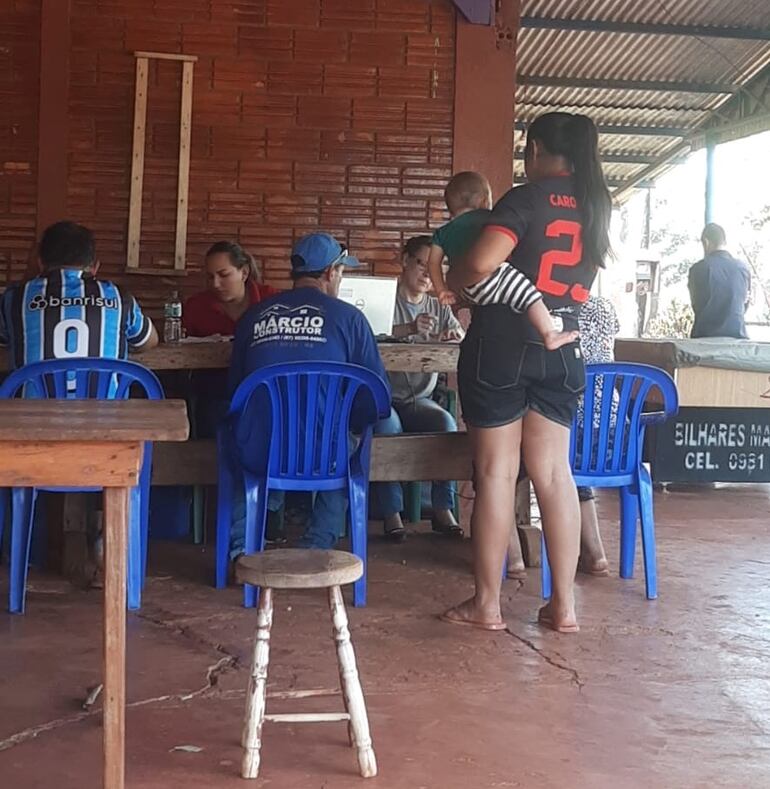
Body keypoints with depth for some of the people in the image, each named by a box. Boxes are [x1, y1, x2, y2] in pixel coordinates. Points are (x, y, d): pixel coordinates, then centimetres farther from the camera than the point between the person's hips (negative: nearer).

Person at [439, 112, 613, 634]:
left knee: (496, 472, 1)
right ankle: (564, 604, 10)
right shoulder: (595, 206, 10)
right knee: (554, 472, 8)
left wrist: (450, 282, -2)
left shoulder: (526, 199, -9)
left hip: (501, 346, -5)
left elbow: (482, 264, -21)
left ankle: (487, 604, 8)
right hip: (562, 350, 5)